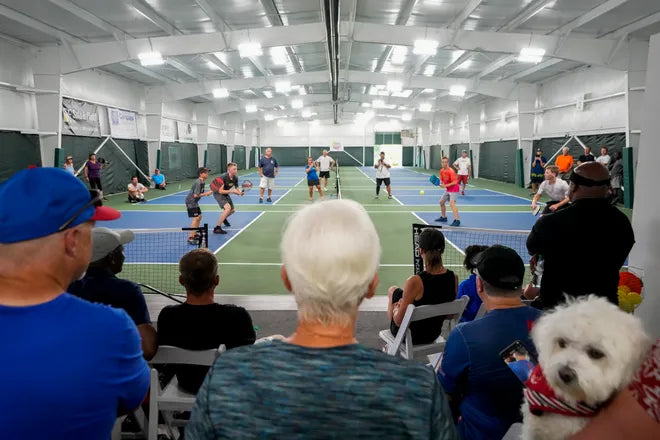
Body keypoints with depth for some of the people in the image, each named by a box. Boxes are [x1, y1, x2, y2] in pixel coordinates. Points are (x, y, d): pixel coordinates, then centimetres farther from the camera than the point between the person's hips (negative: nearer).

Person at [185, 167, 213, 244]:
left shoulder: (202, 182, 9)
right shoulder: (198, 183, -21)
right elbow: (196, 195, -25)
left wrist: (207, 193, -1)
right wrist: (206, 194, -19)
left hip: (194, 202, 11)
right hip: (191, 201, -11)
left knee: (199, 216, 17)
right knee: (196, 218, -14)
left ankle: (195, 235, 29)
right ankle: (190, 238, -13)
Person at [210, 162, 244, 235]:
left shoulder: (235, 178, -9)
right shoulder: (224, 177, -29)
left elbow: (237, 188, 1)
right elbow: (220, 191, -30)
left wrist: (240, 192, -21)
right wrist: (231, 191, -34)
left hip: (226, 194, 8)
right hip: (218, 194, -8)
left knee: (233, 210, 17)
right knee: (228, 208, -28)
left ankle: (224, 219, 52)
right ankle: (217, 228, -23)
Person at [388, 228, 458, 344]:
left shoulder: (414, 282, -31)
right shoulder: (453, 278, -15)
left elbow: (399, 321, -21)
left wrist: (396, 309, 3)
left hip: (412, 336, -5)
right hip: (434, 335, 5)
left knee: (392, 290, 22)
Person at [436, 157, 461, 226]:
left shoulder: (451, 171, -22)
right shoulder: (442, 171, 2)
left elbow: (455, 182, -25)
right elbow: (441, 180, 12)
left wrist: (446, 185, -30)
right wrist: (441, 183, -10)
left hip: (454, 189, -9)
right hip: (447, 190, 9)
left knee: (452, 203, -24)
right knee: (441, 202, 15)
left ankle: (457, 220, -28)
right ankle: (443, 217, 33)